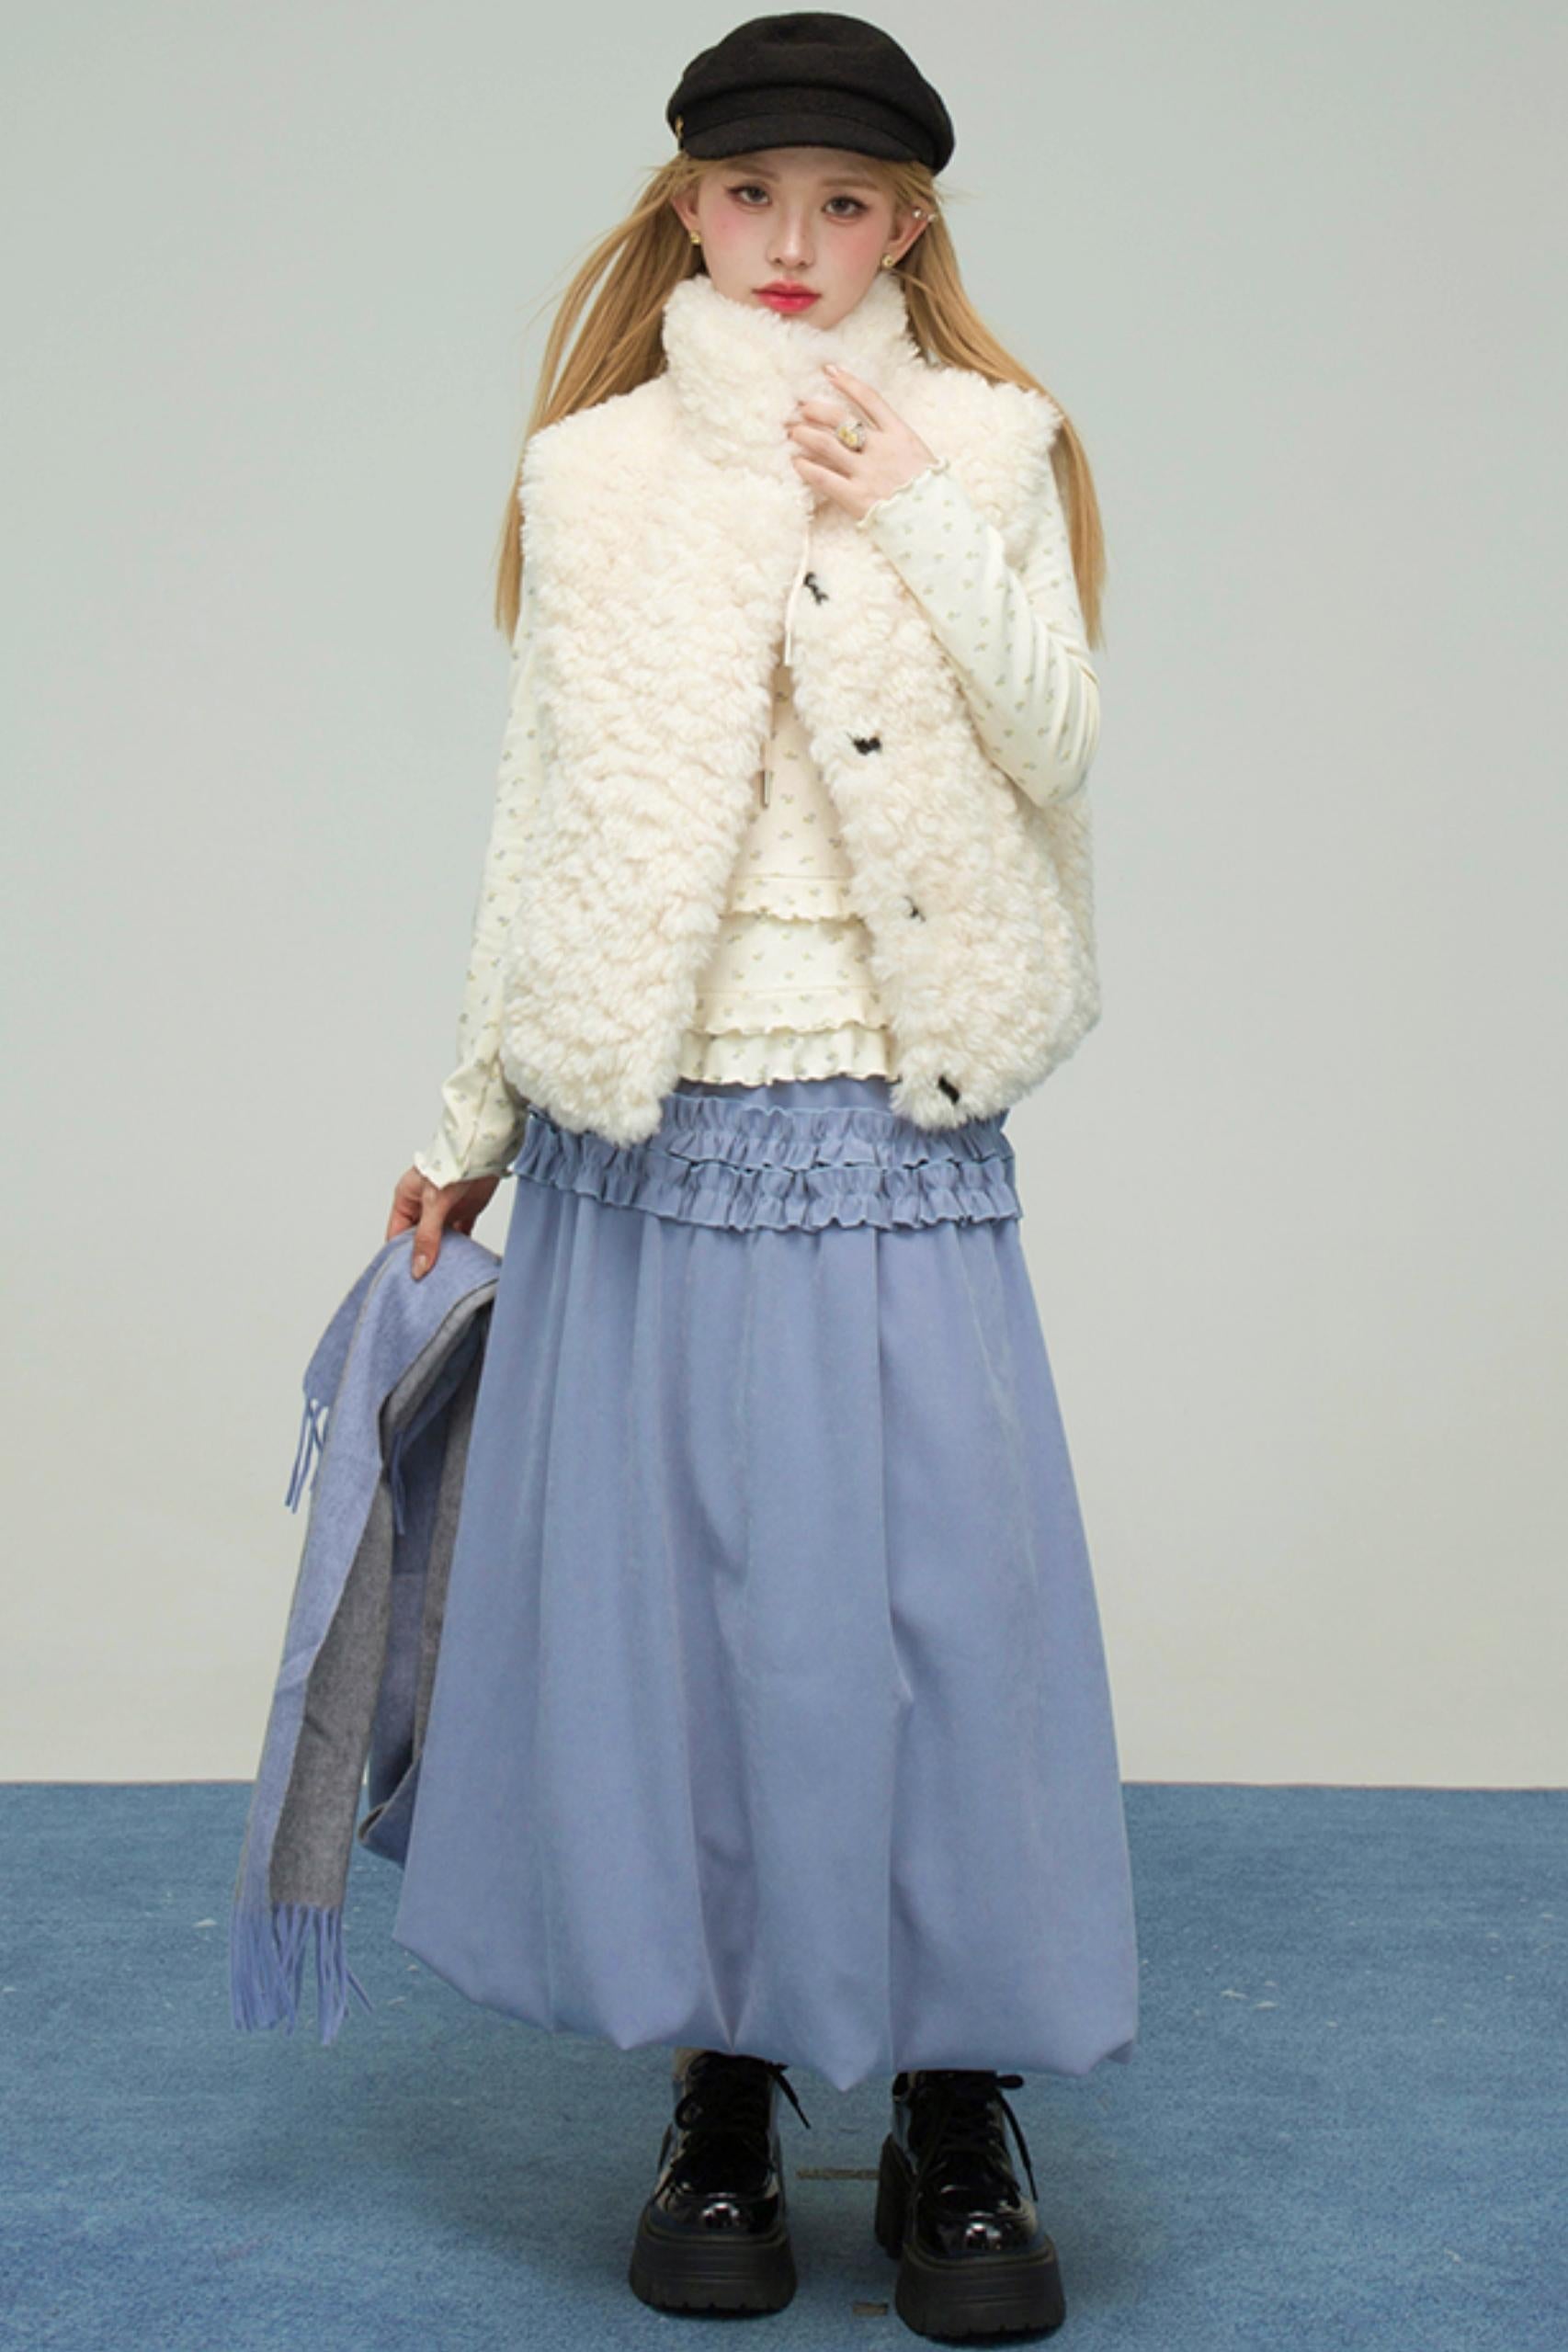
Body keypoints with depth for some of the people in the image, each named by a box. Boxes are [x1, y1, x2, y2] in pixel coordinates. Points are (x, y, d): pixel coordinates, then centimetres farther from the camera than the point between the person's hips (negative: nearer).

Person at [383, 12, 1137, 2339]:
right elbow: (543, 813, 12)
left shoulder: (988, 448, 7)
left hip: (901, 1125, -1)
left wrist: (918, 529, -11)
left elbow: (1061, 760, 0)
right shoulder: (594, 471, 9)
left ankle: (958, 2106, 13)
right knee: (673, 1582, 4)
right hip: (649, 1122, 1)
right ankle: (722, 2092, 19)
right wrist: (474, 1119, 12)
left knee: (937, 1584, -2)